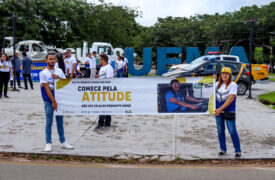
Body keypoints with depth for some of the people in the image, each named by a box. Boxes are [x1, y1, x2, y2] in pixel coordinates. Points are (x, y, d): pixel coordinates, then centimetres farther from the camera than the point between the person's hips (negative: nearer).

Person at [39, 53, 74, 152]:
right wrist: (53, 102, -14)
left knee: (60, 121, 12)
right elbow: (46, 88, -11)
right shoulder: (43, 73, -6)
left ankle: (63, 141, 20)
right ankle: (48, 143, 10)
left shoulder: (59, 71, 7)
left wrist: (58, 77, -12)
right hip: (49, 100, -4)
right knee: (49, 122, 2)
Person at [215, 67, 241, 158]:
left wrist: (221, 109, -21)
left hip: (229, 112, -5)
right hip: (218, 111, 5)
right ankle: (223, 149, 23)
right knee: (220, 131, 10)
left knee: (232, 131, -5)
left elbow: (231, 99, -16)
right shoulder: (218, 84, 10)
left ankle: (238, 151, 8)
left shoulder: (233, 85, -7)